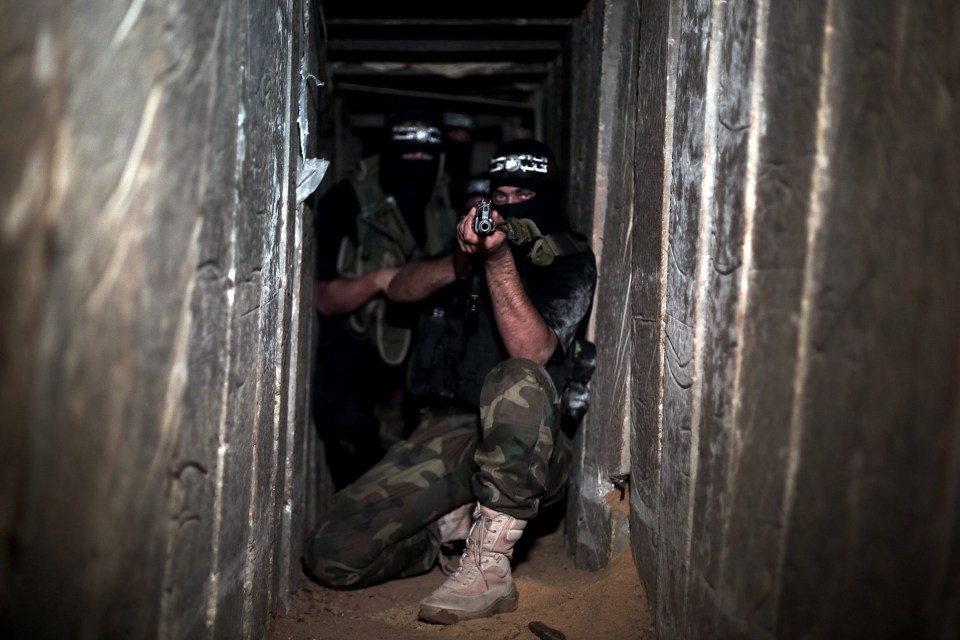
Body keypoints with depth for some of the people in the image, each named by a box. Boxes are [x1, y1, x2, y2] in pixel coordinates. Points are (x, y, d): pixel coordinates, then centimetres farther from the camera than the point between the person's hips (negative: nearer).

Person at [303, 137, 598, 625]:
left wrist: (498, 260, -24)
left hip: (522, 450, -3)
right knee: (330, 556, -14)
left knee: (517, 382, -41)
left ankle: (489, 569, -28)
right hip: (448, 433, 4)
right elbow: (400, 288, 2)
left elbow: (532, 353, -14)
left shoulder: (571, 262, 4)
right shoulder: (476, 241, 19)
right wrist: (461, 262, -16)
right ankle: (456, 521, 11)